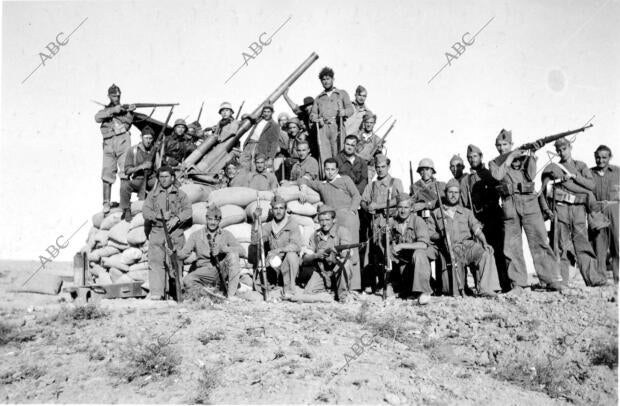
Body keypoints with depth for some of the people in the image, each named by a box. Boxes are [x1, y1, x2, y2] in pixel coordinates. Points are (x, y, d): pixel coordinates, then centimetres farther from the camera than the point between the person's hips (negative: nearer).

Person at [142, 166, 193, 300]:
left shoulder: (180, 194, 13)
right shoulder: (153, 194, 16)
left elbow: (188, 210, 0)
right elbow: (145, 211, 5)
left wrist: (176, 218, -17)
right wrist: (160, 216, -12)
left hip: (175, 231, -1)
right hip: (157, 230, 1)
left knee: (175, 261, -2)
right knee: (155, 261, -10)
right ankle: (156, 293, -13)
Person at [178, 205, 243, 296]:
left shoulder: (226, 235, 4)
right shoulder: (196, 235, 5)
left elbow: (242, 251, -8)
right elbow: (183, 253, -2)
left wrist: (222, 248, -20)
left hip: (222, 271, 0)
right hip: (205, 271, 0)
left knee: (233, 255, -28)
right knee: (187, 281, -29)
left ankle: (231, 295, -27)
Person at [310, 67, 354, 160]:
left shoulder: (342, 93, 21)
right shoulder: (318, 98, 27)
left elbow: (350, 109, 10)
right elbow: (313, 114, 21)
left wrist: (344, 112, -14)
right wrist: (318, 119, -3)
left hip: (337, 127, -1)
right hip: (322, 128, 2)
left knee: (338, 155, -14)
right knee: (324, 156, -12)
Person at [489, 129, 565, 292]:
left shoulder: (523, 156, 15)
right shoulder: (494, 162, 15)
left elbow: (531, 175, 0)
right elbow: (497, 175, -6)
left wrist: (531, 155, -4)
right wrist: (510, 158, -2)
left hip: (529, 201, 0)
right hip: (509, 204, 1)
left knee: (540, 241, -4)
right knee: (512, 246, 0)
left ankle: (553, 280, -1)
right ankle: (518, 283, 7)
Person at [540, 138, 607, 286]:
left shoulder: (581, 166, 17)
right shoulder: (551, 168, 12)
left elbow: (591, 185, 3)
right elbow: (544, 190, 7)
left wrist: (573, 176, -7)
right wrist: (546, 209, -6)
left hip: (579, 209, 1)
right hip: (560, 209, -1)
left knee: (583, 244, -4)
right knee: (561, 246, -3)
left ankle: (595, 279, -3)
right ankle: (561, 281, -1)